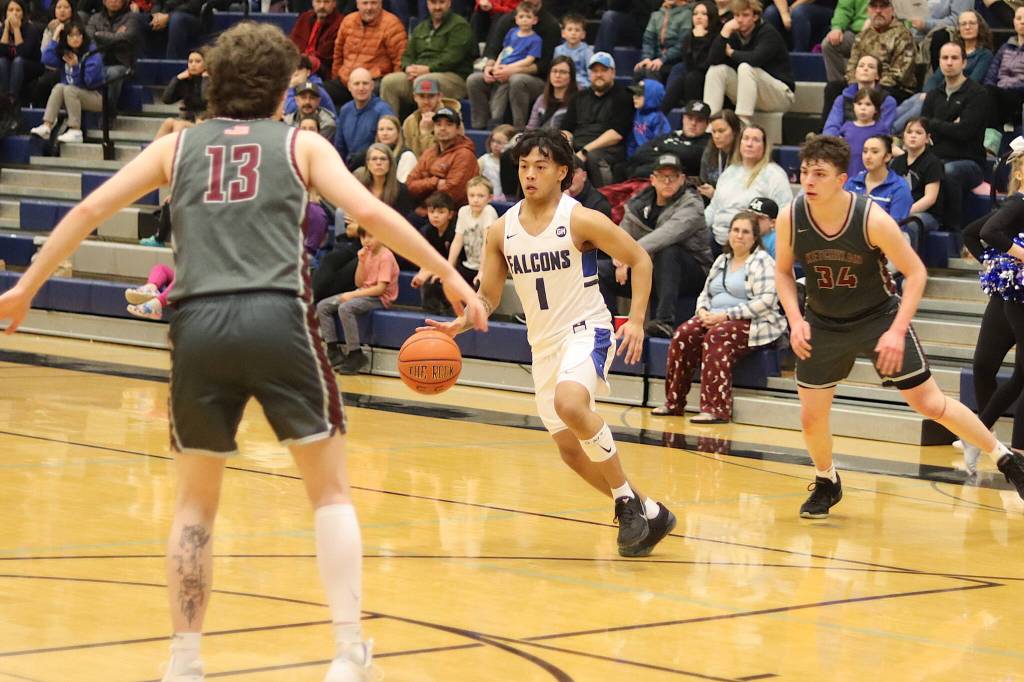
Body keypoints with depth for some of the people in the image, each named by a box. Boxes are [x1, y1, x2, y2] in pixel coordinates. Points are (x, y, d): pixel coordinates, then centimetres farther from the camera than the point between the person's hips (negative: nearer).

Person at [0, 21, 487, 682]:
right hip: (279, 318, -2)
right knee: (330, 487, 10)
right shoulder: (300, 144, 14)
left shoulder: (178, 145, 19)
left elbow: (88, 211, 14)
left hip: (199, 325, 2)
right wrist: (452, 276, 6)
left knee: (197, 499, 18)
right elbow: (371, 213, 2)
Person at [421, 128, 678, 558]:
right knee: (571, 450, 7)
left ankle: (627, 501, -20)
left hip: (586, 330, -6)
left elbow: (640, 260, -5)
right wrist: (458, 325, -9)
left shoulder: (581, 220, -11)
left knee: (569, 403, -35)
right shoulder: (501, 231, 3)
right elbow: (488, 296, 10)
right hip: (542, 342, 7)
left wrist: (636, 320, -14)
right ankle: (648, 514, 24)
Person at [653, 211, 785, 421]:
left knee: (716, 336, -36)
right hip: (715, 319, 7)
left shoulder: (761, 262, -4)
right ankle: (673, 402, -17)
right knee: (683, 334, -20)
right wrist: (703, 312, -1)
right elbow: (705, 294, 25)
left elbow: (766, 301, -16)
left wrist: (726, 315, -19)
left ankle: (717, 409, -39)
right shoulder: (722, 260, 20)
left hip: (752, 324, -7)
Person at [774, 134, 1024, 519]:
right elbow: (783, 271, 2)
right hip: (823, 325, 3)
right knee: (811, 417, 2)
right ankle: (827, 484, 31)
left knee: (931, 404, -3)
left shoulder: (872, 219, -26)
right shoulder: (790, 219, -17)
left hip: (879, 318, -3)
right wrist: (795, 320, -12)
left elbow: (915, 273, -15)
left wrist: (897, 331, -22)